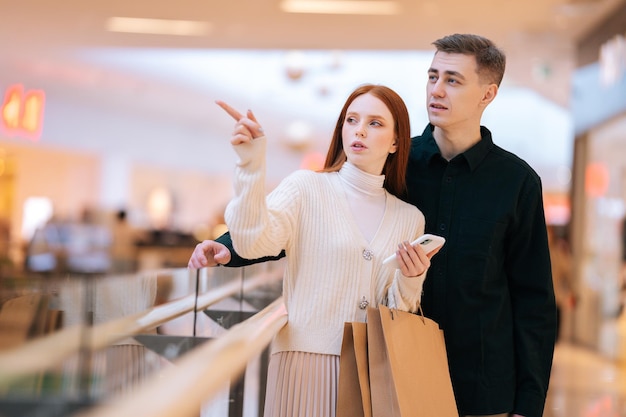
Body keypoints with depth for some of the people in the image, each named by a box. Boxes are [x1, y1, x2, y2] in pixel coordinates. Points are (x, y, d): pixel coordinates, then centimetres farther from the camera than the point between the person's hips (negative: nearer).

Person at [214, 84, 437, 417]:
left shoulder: (410, 218, 8)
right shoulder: (306, 186, -2)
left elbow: (400, 314, 11)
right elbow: (252, 243, -19)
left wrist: (410, 281, -9)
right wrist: (251, 164, -27)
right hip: (306, 360, -3)